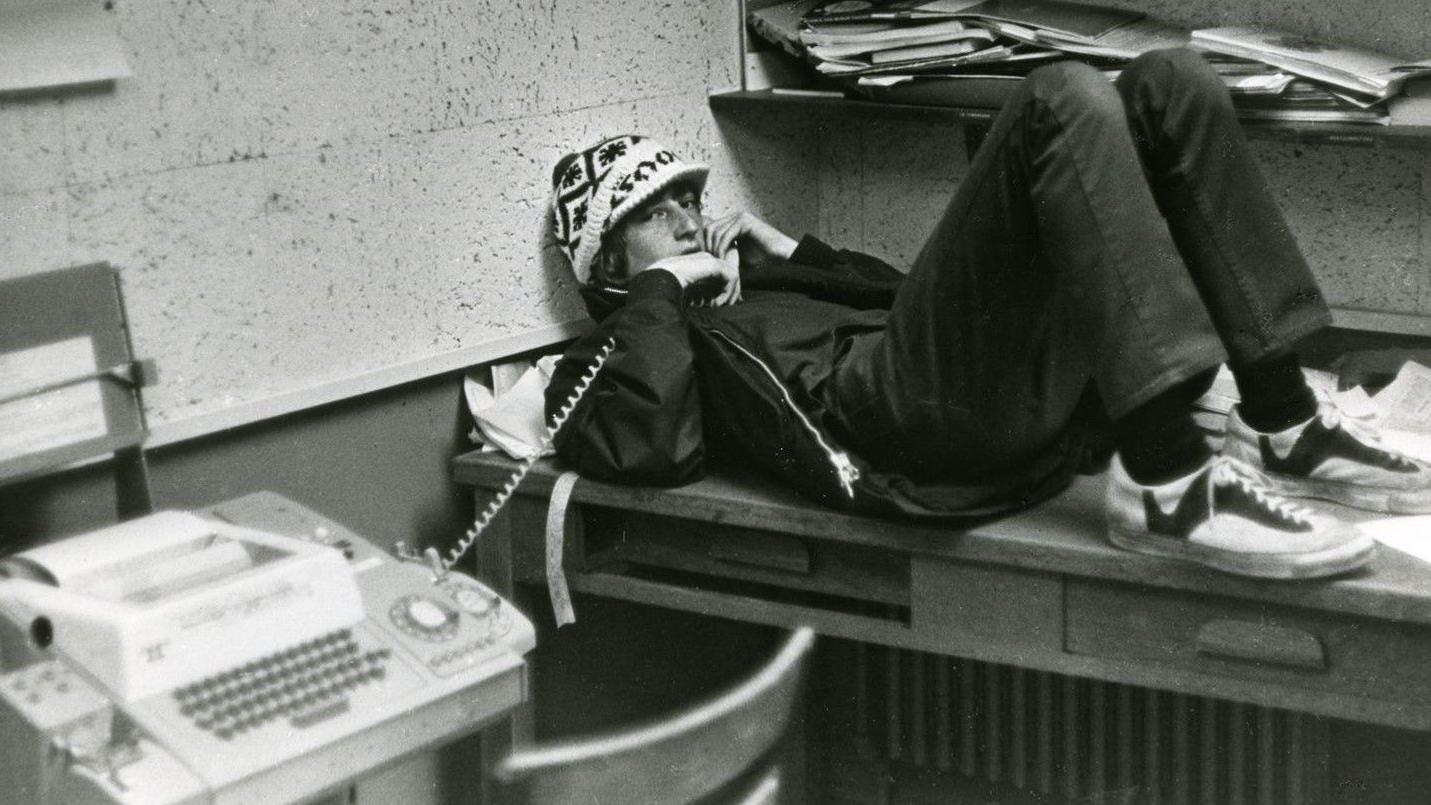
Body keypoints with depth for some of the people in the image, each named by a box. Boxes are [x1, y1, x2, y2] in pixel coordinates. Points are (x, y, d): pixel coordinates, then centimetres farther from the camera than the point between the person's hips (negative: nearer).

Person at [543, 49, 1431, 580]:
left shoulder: (758, 291, 38)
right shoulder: (611, 357, 17)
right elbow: (651, 448, -7)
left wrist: (795, 256, 27)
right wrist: (662, 288, 4)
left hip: (1035, 401, 8)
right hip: (893, 412, -8)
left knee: (1168, 83, 0)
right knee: (1063, 100, -22)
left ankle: (1282, 426, -9)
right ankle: (1167, 483, -33)